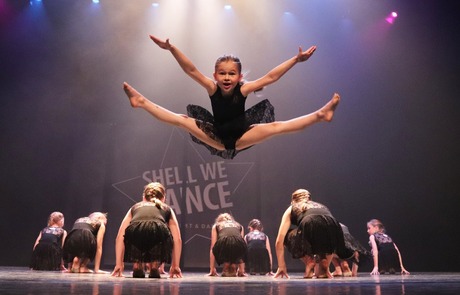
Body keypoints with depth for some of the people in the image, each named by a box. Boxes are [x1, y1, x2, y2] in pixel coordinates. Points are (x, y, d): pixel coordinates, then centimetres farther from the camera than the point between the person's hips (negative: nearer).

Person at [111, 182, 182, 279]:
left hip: (135, 232, 2)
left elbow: (120, 236, 29)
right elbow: (177, 239, 29)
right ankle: (154, 267, 16)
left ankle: (137, 266, 20)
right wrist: (175, 266, 34)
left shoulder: (135, 207, 38)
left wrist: (119, 264, 32)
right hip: (158, 232, -1)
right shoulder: (167, 209, 36)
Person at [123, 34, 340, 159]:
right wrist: (171, 49, -34)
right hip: (217, 140, 1)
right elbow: (191, 70, -23)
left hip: (240, 139, -1)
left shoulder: (243, 89, -18)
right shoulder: (212, 88, -15)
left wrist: (296, 59, -26)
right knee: (181, 119, -7)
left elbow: (270, 77, -21)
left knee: (275, 126, -22)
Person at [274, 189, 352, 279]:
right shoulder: (322, 206, 41)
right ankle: (324, 267, 19)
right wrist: (326, 266, 56)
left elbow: (279, 241, 28)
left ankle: (309, 261, 11)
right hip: (335, 229, 4)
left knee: (287, 237, 29)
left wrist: (281, 267, 37)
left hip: (310, 229, -4)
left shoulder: (291, 209, 32)